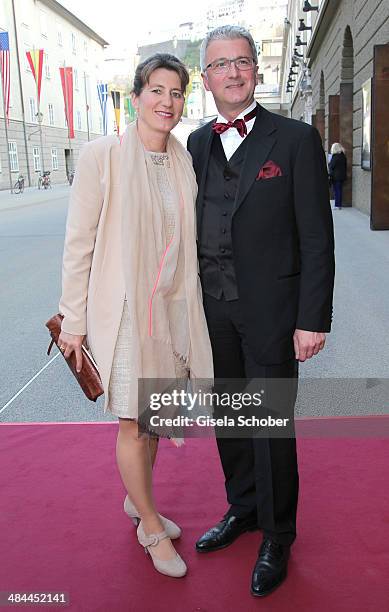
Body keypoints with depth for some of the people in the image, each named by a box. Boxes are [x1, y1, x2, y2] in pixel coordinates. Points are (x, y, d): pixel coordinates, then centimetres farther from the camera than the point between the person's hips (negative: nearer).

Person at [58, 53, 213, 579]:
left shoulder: (185, 161, 4)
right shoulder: (102, 156, -11)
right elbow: (78, 244, -9)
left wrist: (190, 311, 11)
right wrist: (74, 321, -8)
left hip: (174, 308, 5)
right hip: (123, 312, -5)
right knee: (133, 425, 6)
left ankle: (138, 500, 42)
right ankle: (151, 526, 27)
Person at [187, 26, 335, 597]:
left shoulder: (296, 139, -6)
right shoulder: (198, 143, 9)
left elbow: (316, 239, -9)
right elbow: (194, 227, 11)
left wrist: (313, 319, -13)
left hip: (269, 311, -5)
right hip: (214, 310, 5)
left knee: (271, 427, 4)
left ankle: (276, 538, 25)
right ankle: (242, 508, 40)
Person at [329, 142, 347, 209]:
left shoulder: (335, 157, -16)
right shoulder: (343, 156, 8)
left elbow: (331, 166, -15)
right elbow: (345, 167, 14)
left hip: (336, 176, -7)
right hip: (342, 176, 7)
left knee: (336, 191, -3)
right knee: (340, 190, 11)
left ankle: (337, 205, -3)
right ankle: (339, 205, 14)